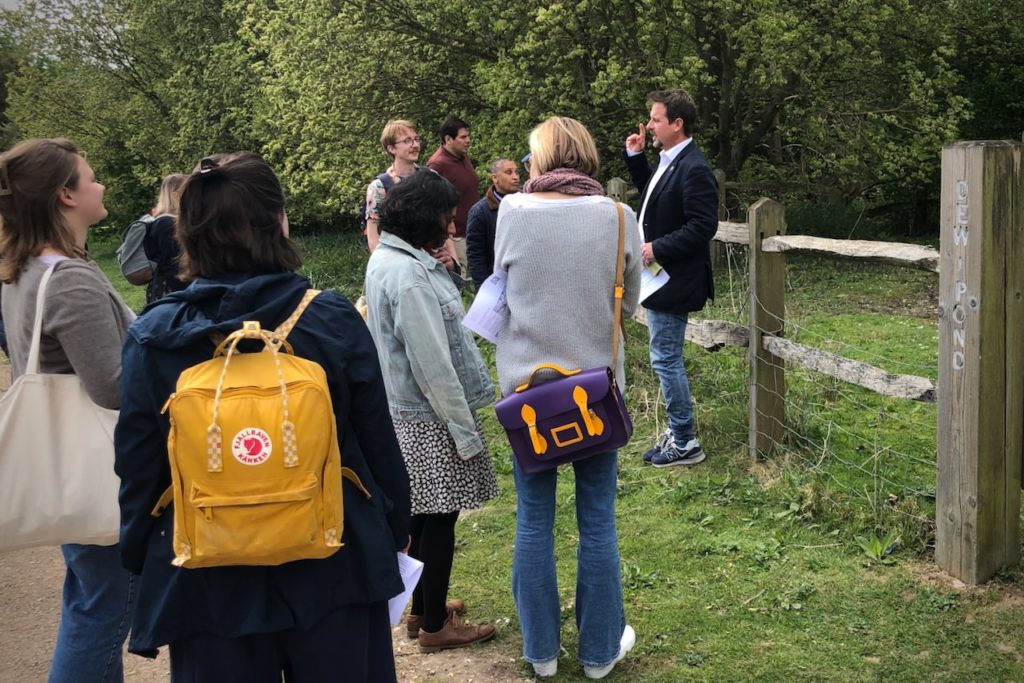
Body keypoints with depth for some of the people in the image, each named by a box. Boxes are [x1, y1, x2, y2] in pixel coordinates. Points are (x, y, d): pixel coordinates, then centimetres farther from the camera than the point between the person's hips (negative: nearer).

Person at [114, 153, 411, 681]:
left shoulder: (153, 336, -9)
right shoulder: (334, 319, -11)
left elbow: (137, 465, -2)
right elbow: (379, 442, -4)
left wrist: (141, 560, 12)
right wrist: (396, 530, 12)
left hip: (208, 577, 1)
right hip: (334, 566, 0)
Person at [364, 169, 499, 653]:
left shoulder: (388, 259, 8)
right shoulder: (409, 274, -24)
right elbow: (432, 364, -24)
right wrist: (465, 430, -18)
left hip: (409, 412, 10)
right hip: (430, 417, -10)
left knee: (425, 514, 19)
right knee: (439, 519, 3)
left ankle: (424, 609, 33)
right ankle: (435, 626, 16)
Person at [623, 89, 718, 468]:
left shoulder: (694, 169, -20)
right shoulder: (667, 162, 9)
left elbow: (703, 226, -25)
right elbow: (651, 193, 27)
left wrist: (657, 248, -23)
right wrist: (635, 157, 15)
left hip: (673, 281, -10)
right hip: (659, 276, 10)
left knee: (666, 359, -3)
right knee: (667, 358, 17)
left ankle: (685, 443, 9)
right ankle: (679, 431, 30)